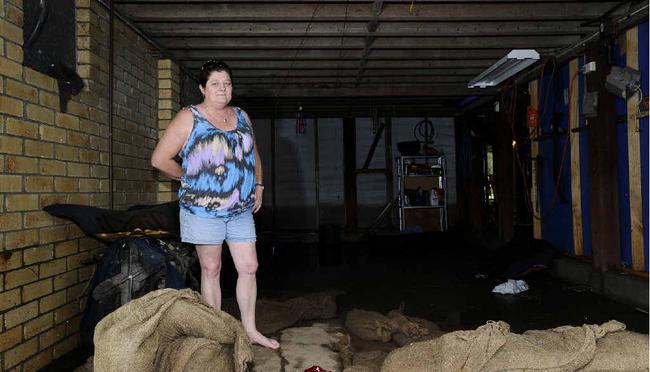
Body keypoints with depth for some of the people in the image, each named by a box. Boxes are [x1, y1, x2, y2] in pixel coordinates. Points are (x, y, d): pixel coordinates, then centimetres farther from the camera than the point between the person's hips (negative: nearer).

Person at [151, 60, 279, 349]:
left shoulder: (242, 117, 11)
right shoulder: (189, 118, -5)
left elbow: (253, 155, 23)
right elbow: (160, 159, -5)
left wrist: (258, 186, 13)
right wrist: (189, 178, 2)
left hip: (241, 209, 5)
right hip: (203, 209, -4)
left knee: (249, 267, 5)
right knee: (211, 269, 4)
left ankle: (250, 330, 19)